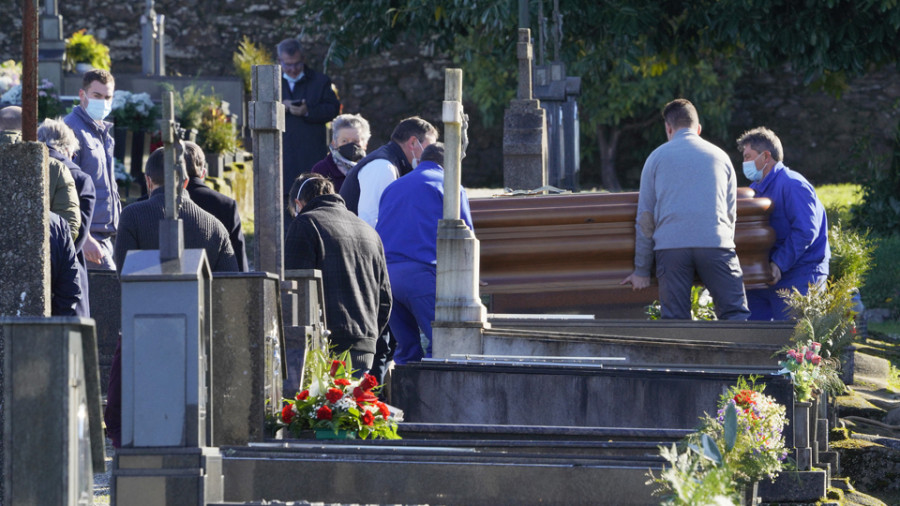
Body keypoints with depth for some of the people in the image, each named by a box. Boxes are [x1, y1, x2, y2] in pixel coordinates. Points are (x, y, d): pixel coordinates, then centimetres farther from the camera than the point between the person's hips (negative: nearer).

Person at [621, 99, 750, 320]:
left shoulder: (657, 157, 14)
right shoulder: (720, 157, 18)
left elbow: (645, 217, 12)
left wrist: (641, 270, 15)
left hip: (670, 244, 0)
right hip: (715, 242, 0)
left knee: (675, 318, 0)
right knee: (735, 313, -2)